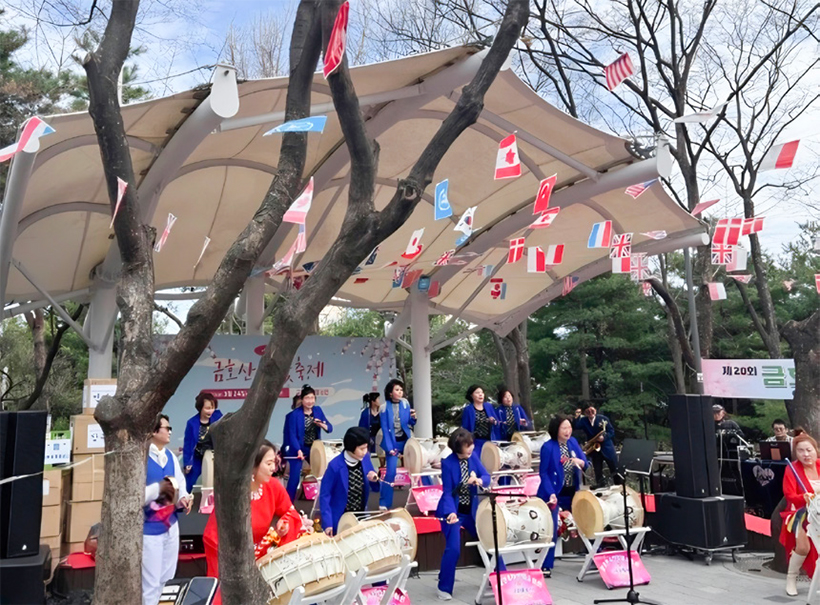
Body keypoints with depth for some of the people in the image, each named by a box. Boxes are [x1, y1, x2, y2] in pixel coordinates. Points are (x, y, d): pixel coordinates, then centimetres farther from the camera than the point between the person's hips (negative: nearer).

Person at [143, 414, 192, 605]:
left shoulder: (171, 457, 6)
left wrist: (182, 498, -9)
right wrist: (158, 488, -30)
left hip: (170, 526, 7)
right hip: (149, 530, -7)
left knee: (168, 582, 19)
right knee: (150, 585, 2)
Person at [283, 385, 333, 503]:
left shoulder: (318, 410, 1)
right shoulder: (295, 414, -12)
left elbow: (330, 428, 0)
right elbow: (292, 435, -17)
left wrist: (322, 425, -22)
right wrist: (299, 450, -30)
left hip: (314, 448, 5)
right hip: (298, 449, -5)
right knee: (295, 477, -7)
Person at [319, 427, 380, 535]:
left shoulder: (365, 459, -8)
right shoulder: (335, 466, -22)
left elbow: (376, 488, 4)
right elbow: (324, 495, -15)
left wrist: (375, 480, -18)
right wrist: (327, 523, -18)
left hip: (361, 517, 4)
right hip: (340, 519, -4)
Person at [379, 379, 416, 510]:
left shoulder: (405, 403, -1)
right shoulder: (384, 407, -11)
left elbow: (410, 424, 6)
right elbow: (385, 429, -10)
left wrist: (413, 418, -17)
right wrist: (390, 447, -15)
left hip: (406, 440, 4)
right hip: (392, 442, -4)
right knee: (390, 472, -7)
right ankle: (384, 503, 4)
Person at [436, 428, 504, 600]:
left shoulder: (473, 456, -6)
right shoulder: (447, 463, -20)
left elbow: (487, 476, -5)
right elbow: (447, 492, -19)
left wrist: (479, 480, -28)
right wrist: (451, 512, -34)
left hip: (472, 510, 6)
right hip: (453, 511, -5)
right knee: (453, 549, -13)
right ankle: (444, 588, 7)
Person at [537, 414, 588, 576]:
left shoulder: (573, 442, 3)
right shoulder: (548, 447, -14)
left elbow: (586, 464, 6)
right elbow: (543, 472, -13)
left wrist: (580, 462, -18)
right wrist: (551, 493, -22)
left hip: (573, 492, 6)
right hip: (554, 494, -6)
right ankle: (546, 566, 6)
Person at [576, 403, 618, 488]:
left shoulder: (603, 418, -4)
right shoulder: (583, 421, 0)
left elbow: (612, 431, -5)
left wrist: (604, 437, -22)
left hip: (607, 447, -1)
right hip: (594, 449, 2)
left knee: (615, 469, 3)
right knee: (598, 473, 6)